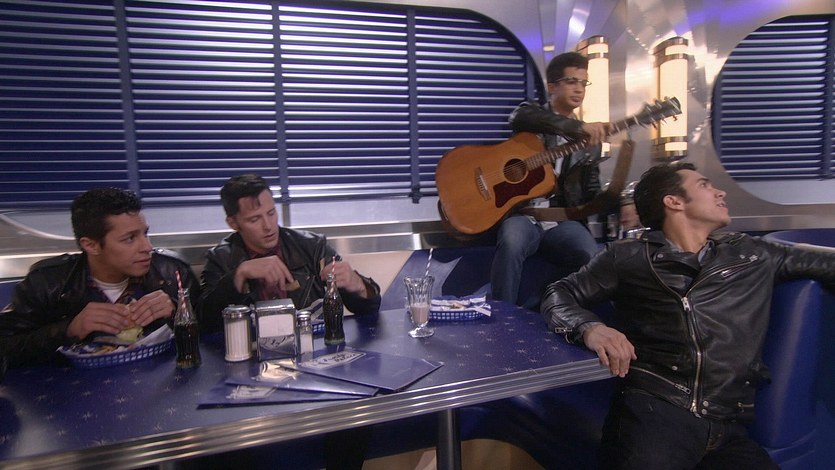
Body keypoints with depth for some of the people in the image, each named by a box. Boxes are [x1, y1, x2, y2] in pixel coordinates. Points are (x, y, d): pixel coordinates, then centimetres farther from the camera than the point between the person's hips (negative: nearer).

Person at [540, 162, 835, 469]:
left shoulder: (753, 255, 22)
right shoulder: (627, 258, 10)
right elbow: (559, 294, 7)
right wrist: (589, 327, -13)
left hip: (728, 426, 4)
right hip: (652, 407, -3)